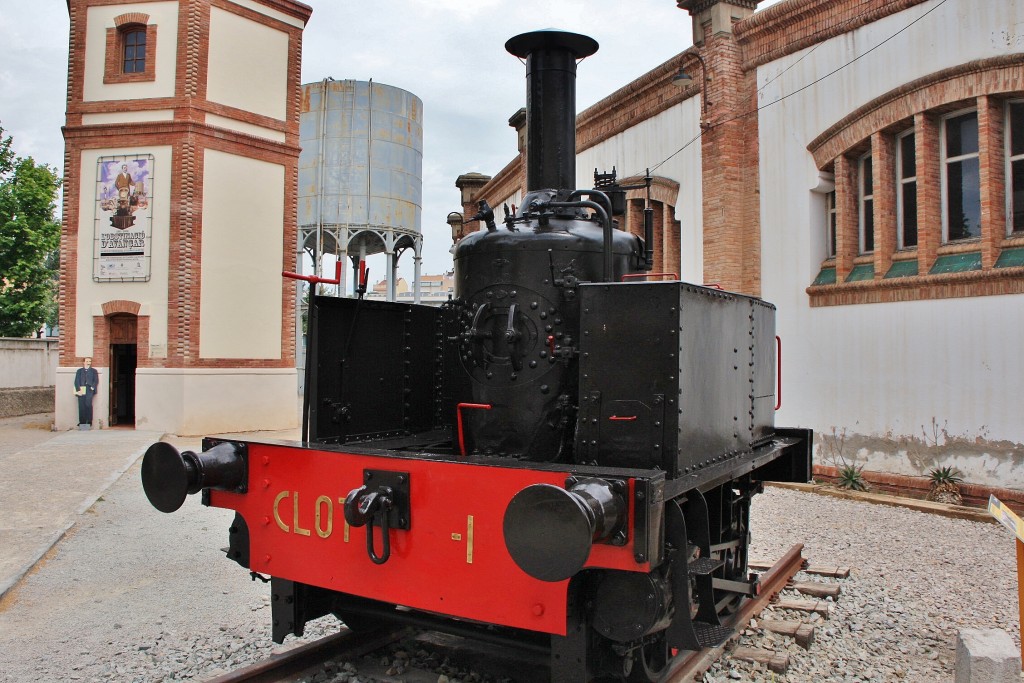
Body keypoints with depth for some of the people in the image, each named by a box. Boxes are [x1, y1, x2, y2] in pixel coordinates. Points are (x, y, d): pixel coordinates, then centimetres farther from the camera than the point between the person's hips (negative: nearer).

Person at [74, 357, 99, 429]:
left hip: (89, 390, -1)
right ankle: (82, 422, -5)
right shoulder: (79, 371, 20)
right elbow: (77, 381, 10)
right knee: (81, 406, -7)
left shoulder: (93, 371, 18)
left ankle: (89, 422, -14)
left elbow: (96, 381, 10)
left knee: (88, 404, -16)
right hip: (81, 390, 1)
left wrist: (92, 387, -8)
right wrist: (78, 390, -5)